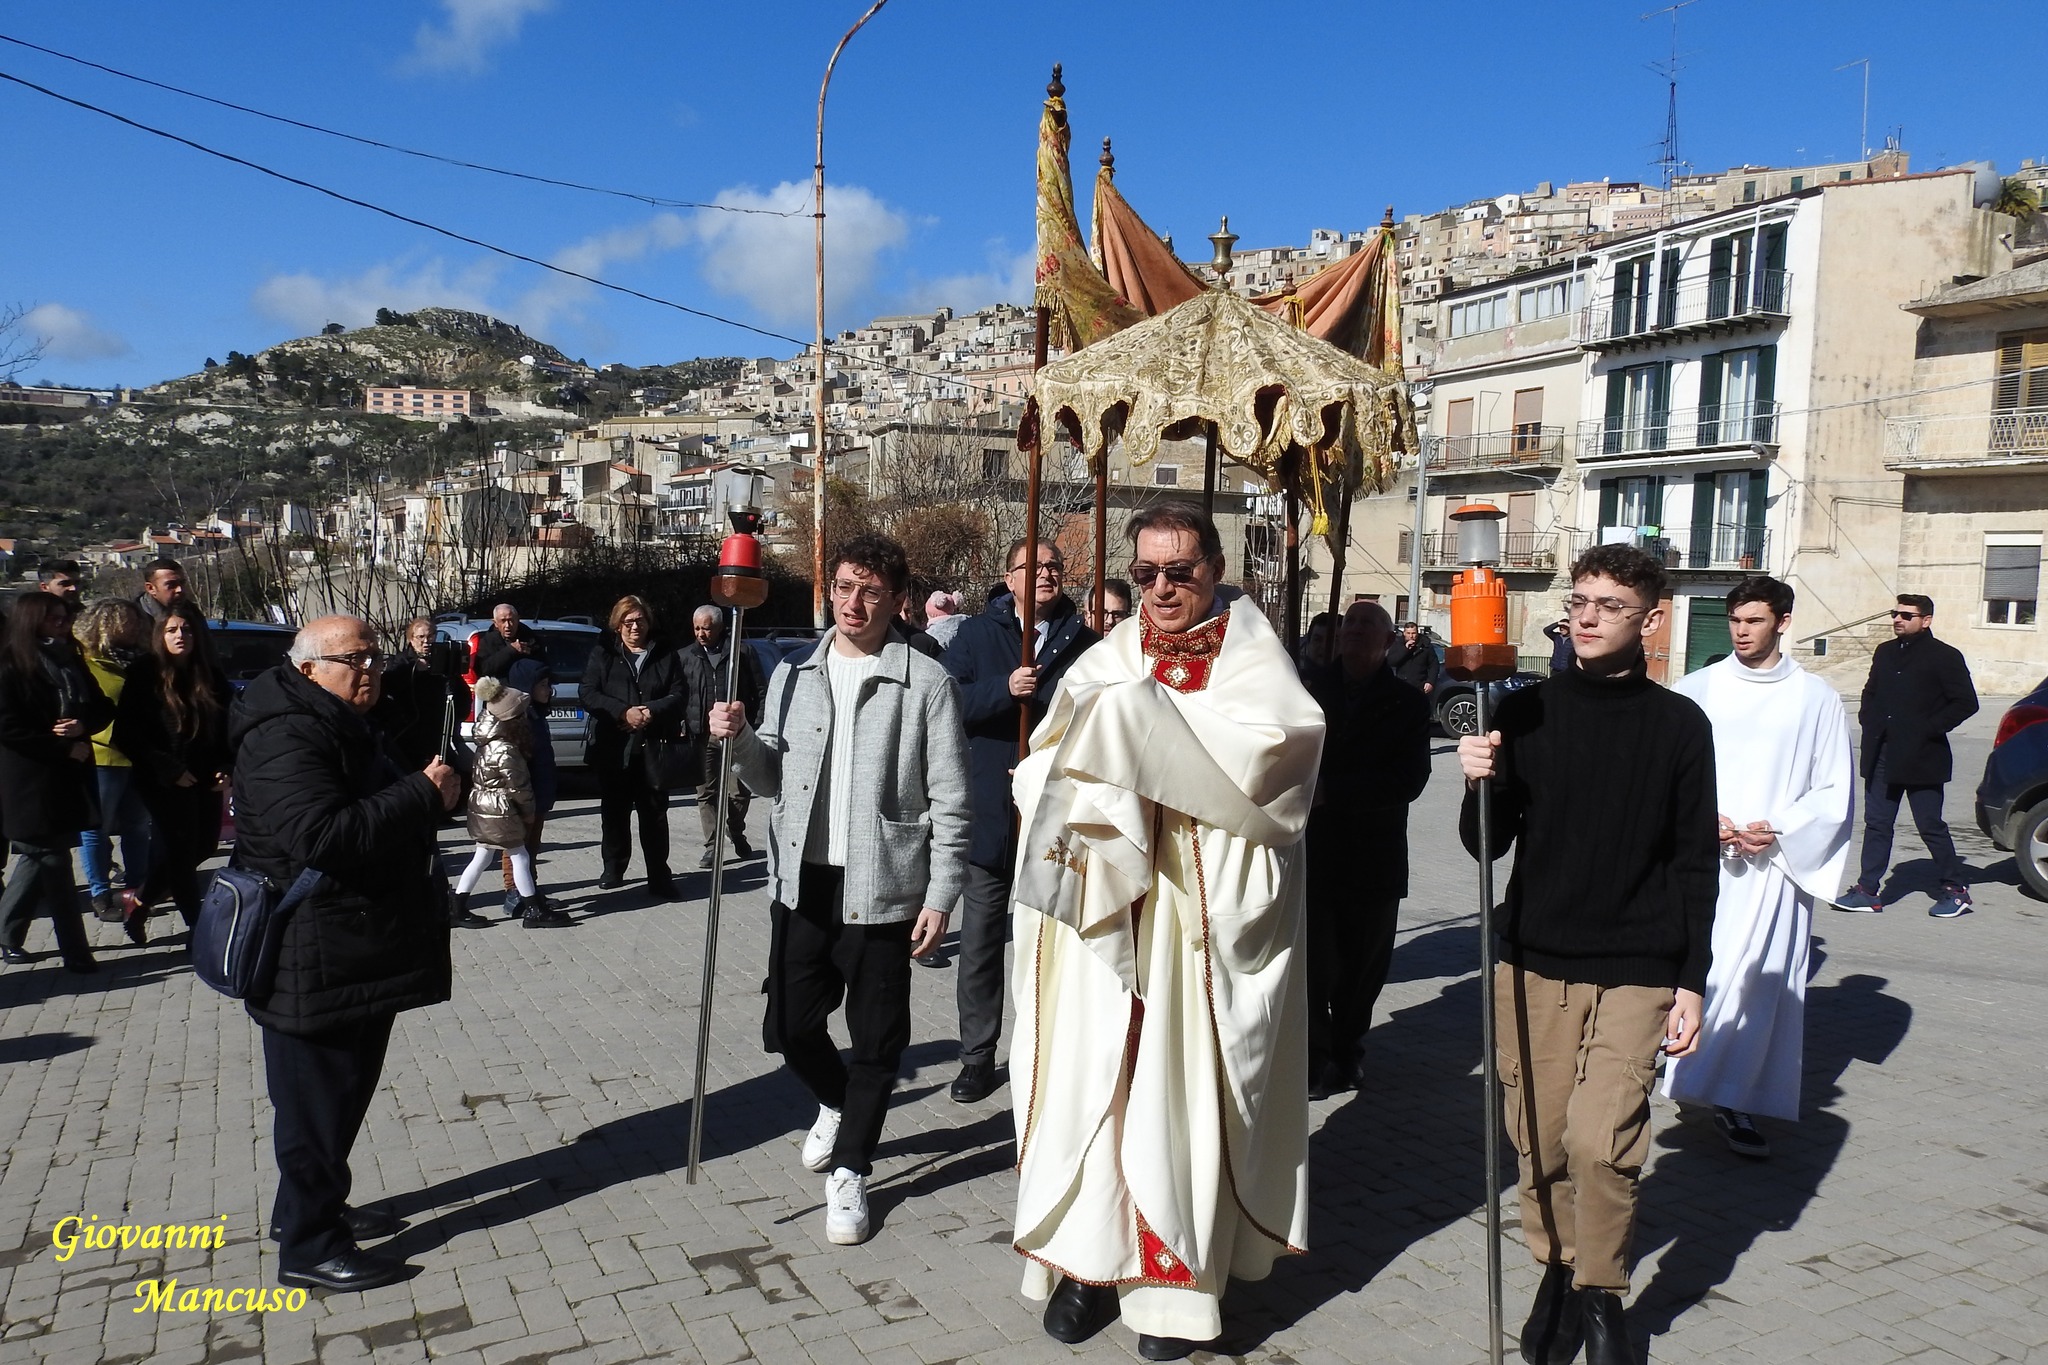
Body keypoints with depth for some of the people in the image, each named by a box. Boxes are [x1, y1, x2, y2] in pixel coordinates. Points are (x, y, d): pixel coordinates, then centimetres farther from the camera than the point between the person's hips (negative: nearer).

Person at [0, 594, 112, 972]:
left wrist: (82, 724, -10)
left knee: (38, 859, 16)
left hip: (68, 780, 7)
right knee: (54, 863, -3)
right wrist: (64, 747, -15)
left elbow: (103, 708, 11)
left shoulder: (71, 662, 11)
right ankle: (75, 952, 2)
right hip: (30, 784, -7)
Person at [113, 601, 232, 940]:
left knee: (202, 846, 12)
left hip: (206, 782, 5)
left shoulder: (212, 677, 6)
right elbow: (127, 734, -9)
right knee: (181, 852, 2)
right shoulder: (145, 676, -7)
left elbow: (229, 729, 10)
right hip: (165, 784, -5)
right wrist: (168, 769, -15)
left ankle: (139, 902, 33)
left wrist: (226, 769, -4)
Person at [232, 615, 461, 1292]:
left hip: (362, 951, 11)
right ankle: (310, 1246, 13)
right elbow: (322, 836, -33)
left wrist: (431, 791, 10)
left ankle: (311, 1205, 36)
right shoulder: (286, 737, -20)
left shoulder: (348, 729, 15)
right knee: (317, 1100, 1)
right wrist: (423, 793, -27)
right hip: (315, 965, -10)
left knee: (347, 1089, 20)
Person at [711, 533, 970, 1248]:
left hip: (883, 887, -4)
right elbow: (773, 780, 14)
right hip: (803, 883, 4)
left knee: (876, 1040, 6)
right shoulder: (793, 676, 9)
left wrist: (940, 894, -9)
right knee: (790, 1025, 9)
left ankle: (849, 1171, 27)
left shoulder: (925, 682, -6)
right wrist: (740, 738, -5)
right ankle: (836, 1103, 42)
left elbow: (949, 800, -6)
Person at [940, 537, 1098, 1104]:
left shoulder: (1084, 642, 6)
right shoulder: (978, 635, 2)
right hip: (990, 816, -1)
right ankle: (977, 1054, 18)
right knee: (981, 939, 5)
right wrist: (1003, 690, -22)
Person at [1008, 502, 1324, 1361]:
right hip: (1105, 910, 3)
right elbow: (1046, 774, 6)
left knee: (1183, 1086, 1)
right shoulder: (1109, 663, 12)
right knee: (1091, 1077, 4)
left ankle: (1177, 1276, 15)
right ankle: (1091, 1258, 18)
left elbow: (1269, 751, -17)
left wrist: (1146, 716, -16)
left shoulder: (1252, 659, 2)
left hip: (1204, 918, -3)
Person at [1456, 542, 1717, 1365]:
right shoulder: (1525, 712, 1)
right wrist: (1480, 785, -18)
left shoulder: (1679, 725, 0)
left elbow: (1696, 864, 3)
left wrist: (1692, 980, 1)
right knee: (1540, 1142, 8)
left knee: (1600, 1142, -10)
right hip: (1535, 960, 2)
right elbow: (1487, 844, 2)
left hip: (1636, 971, -2)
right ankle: (1557, 1272, 31)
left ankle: (1602, 1297, 14)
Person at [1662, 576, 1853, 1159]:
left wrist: (1777, 829, -9)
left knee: (1761, 981, -1)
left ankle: (1734, 1100, 11)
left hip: (1775, 866, 0)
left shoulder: (1815, 699, 3)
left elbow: (1836, 792, 5)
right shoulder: (1697, 689, 3)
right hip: (1701, 862, 0)